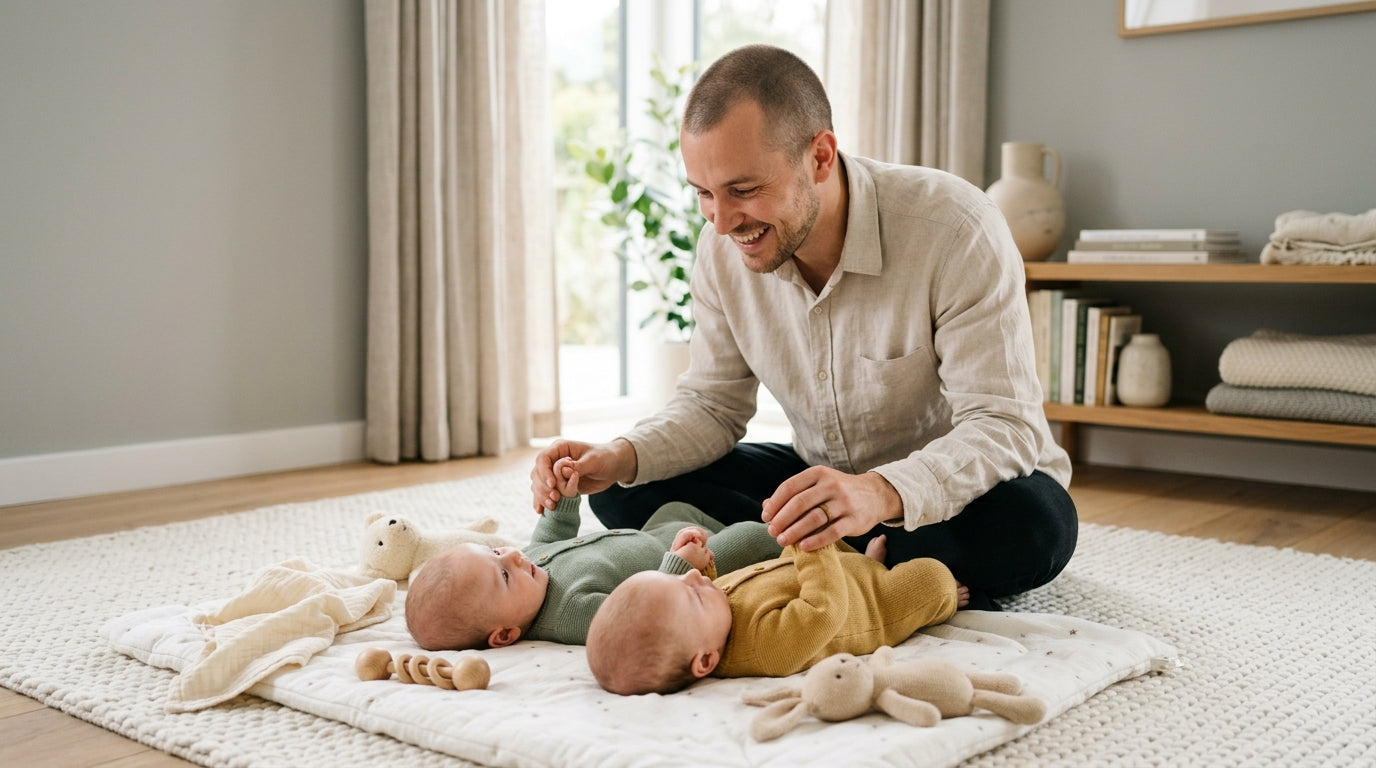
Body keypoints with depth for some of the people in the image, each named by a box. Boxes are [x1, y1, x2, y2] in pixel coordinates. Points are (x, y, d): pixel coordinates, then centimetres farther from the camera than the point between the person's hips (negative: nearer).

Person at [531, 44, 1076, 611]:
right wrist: (622, 457, -22)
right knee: (624, 494, -12)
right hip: (824, 480, 5)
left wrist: (882, 493, -49)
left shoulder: (957, 229, -26)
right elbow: (712, 405, 0)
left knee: (1031, 522, -39)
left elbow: (1003, 426, -30)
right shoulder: (722, 248, -9)